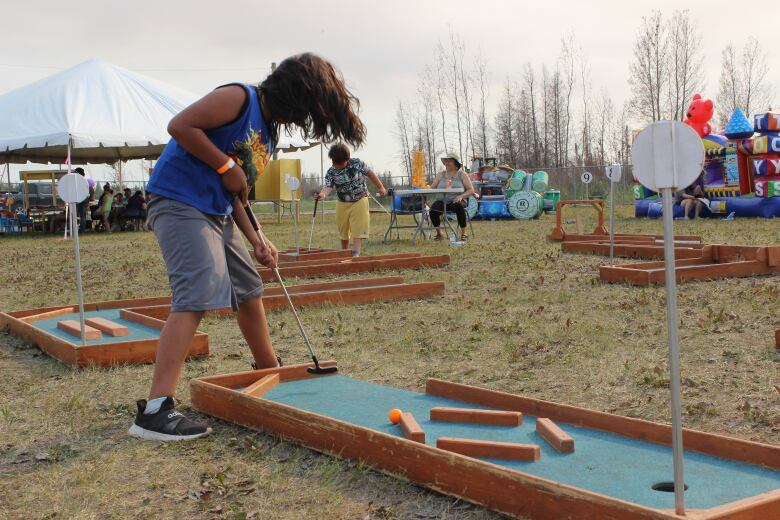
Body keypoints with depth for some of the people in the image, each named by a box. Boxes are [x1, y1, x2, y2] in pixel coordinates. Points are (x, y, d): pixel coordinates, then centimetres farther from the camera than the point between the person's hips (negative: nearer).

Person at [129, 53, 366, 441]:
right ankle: (155, 409, -28)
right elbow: (180, 126, -20)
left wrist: (257, 240, 5)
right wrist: (227, 165, -17)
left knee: (249, 289, 19)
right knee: (198, 294, -23)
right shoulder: (239, 98, -10)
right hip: (180, 202, -10)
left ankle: (271, 371, 39)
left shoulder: (268, 133, 17)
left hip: (216, 212, 10)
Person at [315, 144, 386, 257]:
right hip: (343, 204, 2)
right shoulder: (331, 172, -11)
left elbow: (370, 173, 2)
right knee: (343, 230, 13)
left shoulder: (357, 163, -11)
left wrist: (381, 187, 6)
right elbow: (328, 186, -26)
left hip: (359, 201, -2)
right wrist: (322, 194, -49)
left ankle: (356, 252, -15)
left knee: (358, 229, -11)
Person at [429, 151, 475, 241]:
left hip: (456, 201, -2)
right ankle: (438, 233, -7)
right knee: (433, 209, -30)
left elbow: (471, 190, 0)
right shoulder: (441, 175, 16)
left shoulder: (462, 175, 8)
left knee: (459, 207, -38)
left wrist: (461, 196, -19)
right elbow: (431, 188, 8)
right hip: (442, 201, 2)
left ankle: (463, 234, -22)